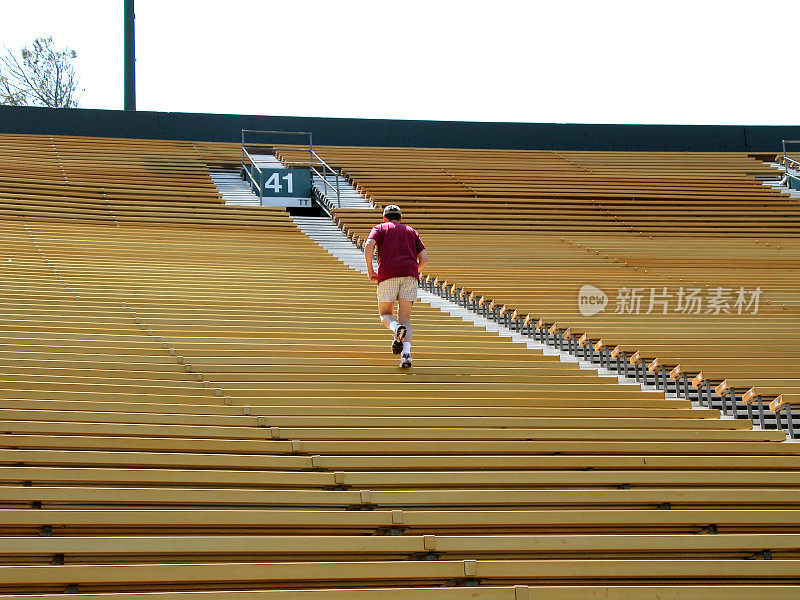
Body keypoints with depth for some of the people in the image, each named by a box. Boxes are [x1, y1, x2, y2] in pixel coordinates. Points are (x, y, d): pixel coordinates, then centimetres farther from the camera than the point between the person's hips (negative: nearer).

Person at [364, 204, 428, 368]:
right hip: (410, 275, 2)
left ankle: (396, 329, -25)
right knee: (405, 317, 3)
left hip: (388, 275, -2)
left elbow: (369, 245, -4)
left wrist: (370, 270, 3)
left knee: (385, 314, 11)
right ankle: (406, 353, -19)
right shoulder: (411, 231, 26)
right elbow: (424, 259, 16)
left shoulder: (380, 228, 18)